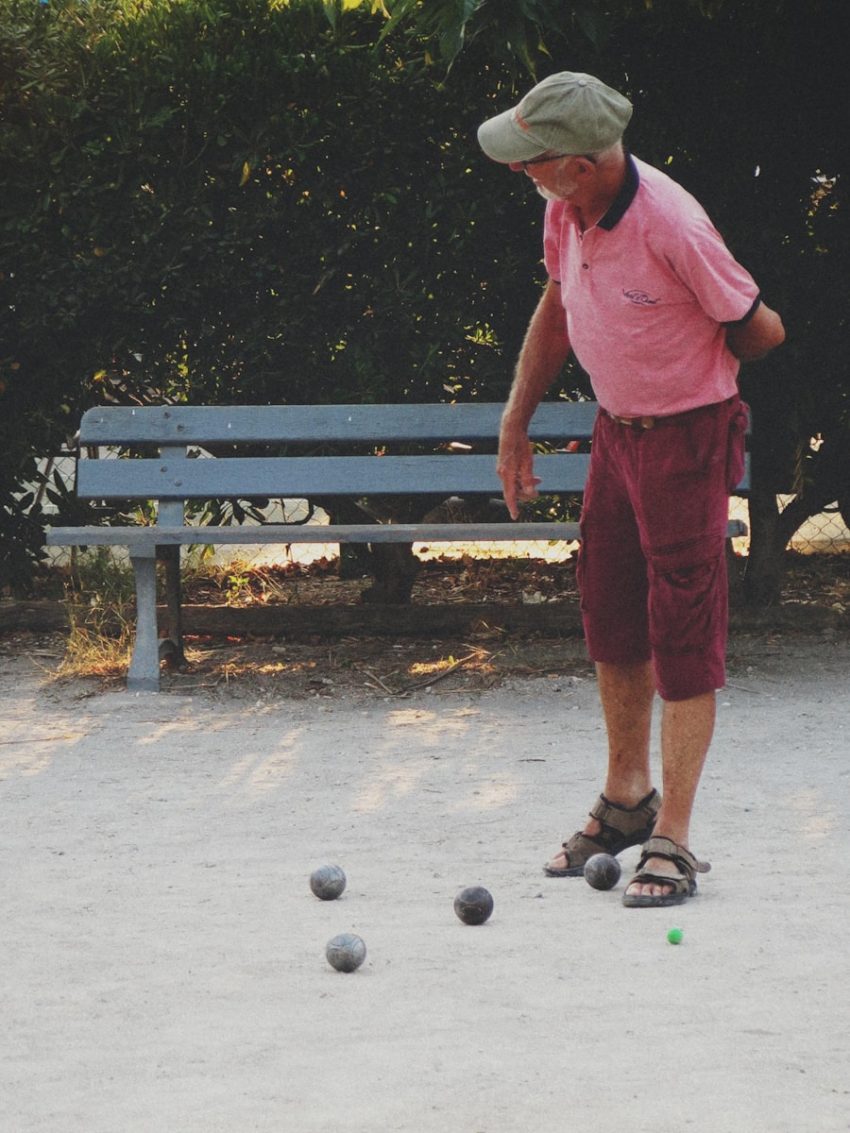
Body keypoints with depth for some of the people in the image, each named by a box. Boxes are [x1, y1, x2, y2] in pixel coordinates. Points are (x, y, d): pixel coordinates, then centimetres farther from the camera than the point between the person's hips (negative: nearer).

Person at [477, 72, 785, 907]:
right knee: (611, 619, 16)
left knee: (684, 636, -5)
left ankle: (672, 843, -1)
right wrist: (515, 421, 14)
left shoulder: (674, 227, -28)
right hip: (615, 427, 8)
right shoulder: (566, 210, -6)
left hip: (687, 438, -7)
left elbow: (761, 330, -14)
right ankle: (626, 799, 33)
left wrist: (692, 375, 6)